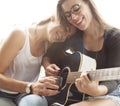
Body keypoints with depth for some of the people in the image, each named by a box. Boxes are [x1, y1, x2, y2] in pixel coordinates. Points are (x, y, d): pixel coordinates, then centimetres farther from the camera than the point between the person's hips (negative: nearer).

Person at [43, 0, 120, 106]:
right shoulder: (72, 37, 2)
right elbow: (48, 55, 16)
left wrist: (97, 90, -38)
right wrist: (48, 66, -7)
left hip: (107, 95, -4)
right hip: (73, 95, 5)